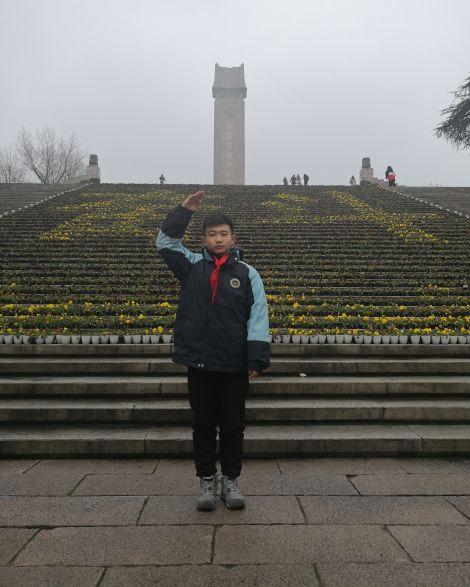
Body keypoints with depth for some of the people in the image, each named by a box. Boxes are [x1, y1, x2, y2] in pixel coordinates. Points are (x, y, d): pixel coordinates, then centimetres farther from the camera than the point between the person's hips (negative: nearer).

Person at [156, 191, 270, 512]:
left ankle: (231, 481, 27)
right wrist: (184, 211, 3)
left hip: (234, 366, -1)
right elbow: (165, 242, 10)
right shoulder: (192, 266, 7)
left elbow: (258, 317, -4)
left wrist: (256, 359, -11)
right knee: (203, 426, 12)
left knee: (233, 426, 10)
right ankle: (207, 481, 27)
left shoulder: (247, 273, 1)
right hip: (199, 364, 1)